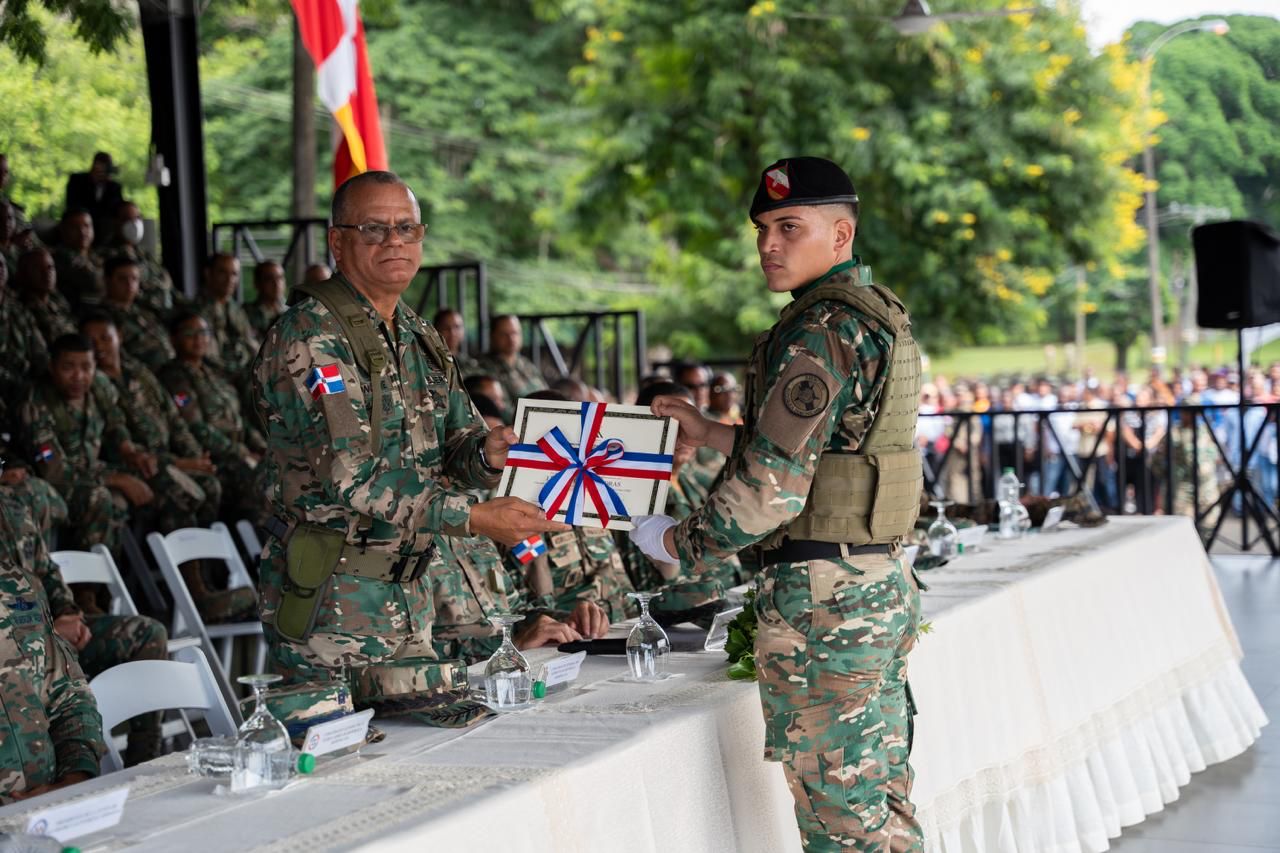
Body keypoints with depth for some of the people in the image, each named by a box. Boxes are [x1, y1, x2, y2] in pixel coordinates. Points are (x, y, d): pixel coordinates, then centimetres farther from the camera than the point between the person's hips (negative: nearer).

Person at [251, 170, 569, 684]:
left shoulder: (418, 338, 13)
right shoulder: (310, 337, -14)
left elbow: (456, 440, 14)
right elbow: (351, 478, -22)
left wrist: (487, 453, -12)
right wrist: (475, 518, -26)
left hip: (408, 596, 8)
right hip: (330, 605, -8)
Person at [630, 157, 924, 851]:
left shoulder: (822, 334, -17)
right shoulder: (878, 316, 14)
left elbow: (770, 488, -21)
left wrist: (678, 543, -6)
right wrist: (709, 434, 21)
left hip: (821, 597, -10)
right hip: (881, 584, 10)